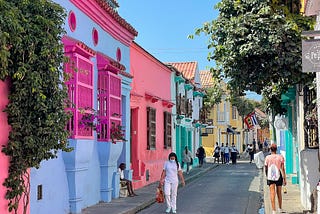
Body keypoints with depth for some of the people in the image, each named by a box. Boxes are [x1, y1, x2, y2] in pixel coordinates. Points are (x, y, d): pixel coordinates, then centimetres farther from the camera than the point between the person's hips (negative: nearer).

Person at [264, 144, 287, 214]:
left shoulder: (267, 157, -2)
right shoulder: (280, 157, -3)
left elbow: (266, 168, 6)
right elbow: (282, 168, -6)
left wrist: (267, 176, 23)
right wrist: (284, 179, -3)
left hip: (270, 177, -1)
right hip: (278, 176, 1)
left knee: (272, 193, -3)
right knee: (279, 193, 16)